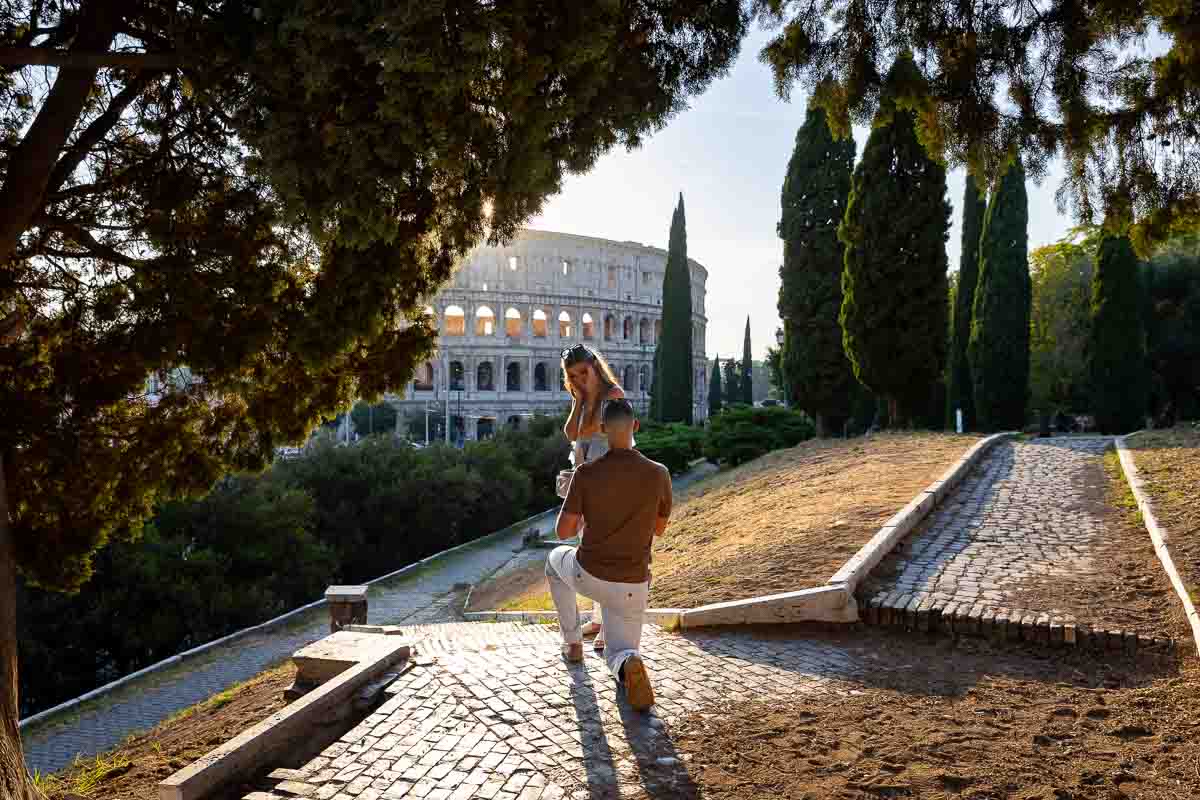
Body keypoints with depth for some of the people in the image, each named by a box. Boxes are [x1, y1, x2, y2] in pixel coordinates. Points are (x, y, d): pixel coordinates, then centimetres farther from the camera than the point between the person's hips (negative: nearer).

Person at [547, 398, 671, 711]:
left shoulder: (585, 473, -14)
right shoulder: (659, 474, -9)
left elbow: (563, 531, -6)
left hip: (587, 577, 0)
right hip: (632, 587, 1)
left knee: (556, 558, 36)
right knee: (618, 655, 21)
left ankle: (573, 642, 37)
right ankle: (629, 664, -20)